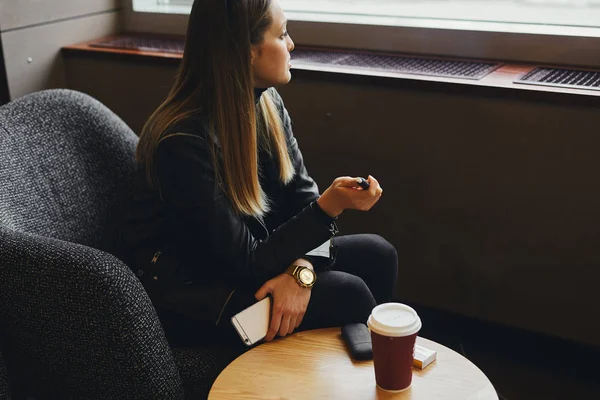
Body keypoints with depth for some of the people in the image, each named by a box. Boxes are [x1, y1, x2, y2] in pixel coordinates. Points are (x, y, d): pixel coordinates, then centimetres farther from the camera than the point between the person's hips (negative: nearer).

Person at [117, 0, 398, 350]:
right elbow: (245, 263, -24)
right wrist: (330, 206, -31)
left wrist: (300, 269, -23)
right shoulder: (183, 142, -29)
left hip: (240, 260, 8)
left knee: (377, 256, 0)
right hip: (187, 288, -8)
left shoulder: (267, 102, -4)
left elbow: (303, 196, -4)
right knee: (346, 296, -18)